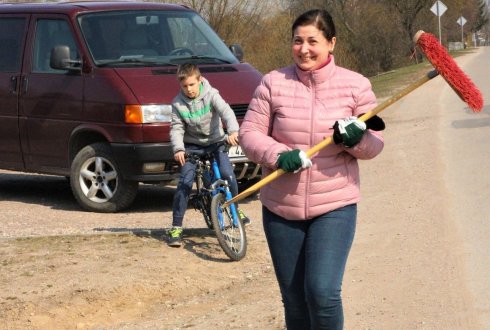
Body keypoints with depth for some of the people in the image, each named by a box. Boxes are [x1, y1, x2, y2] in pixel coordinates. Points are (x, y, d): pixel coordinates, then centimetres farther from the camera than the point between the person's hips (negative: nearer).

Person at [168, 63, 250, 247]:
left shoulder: (210, 94, -13)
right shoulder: (178, 103, -10)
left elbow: (226, 111, -27)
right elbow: (176, 129, -13)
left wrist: (233, 131, -47)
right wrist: (178, 149, -33)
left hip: (215, 141, 0)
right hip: (192, 145, 0)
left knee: (227, 174, -18)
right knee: (185, 182, -14)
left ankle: (235, 209, 11)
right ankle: (176, 227, -9)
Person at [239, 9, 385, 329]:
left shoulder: (355, 85, -3)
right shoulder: (274, 82, -3)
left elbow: (375, 144, 1)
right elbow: (249, 133, -2)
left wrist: (357, 139, -23)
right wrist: (278, 155, -21)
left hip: (335, 207, -2)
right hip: (281, 208, 2)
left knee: (322, 292, -16)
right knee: (294, 301, 11)